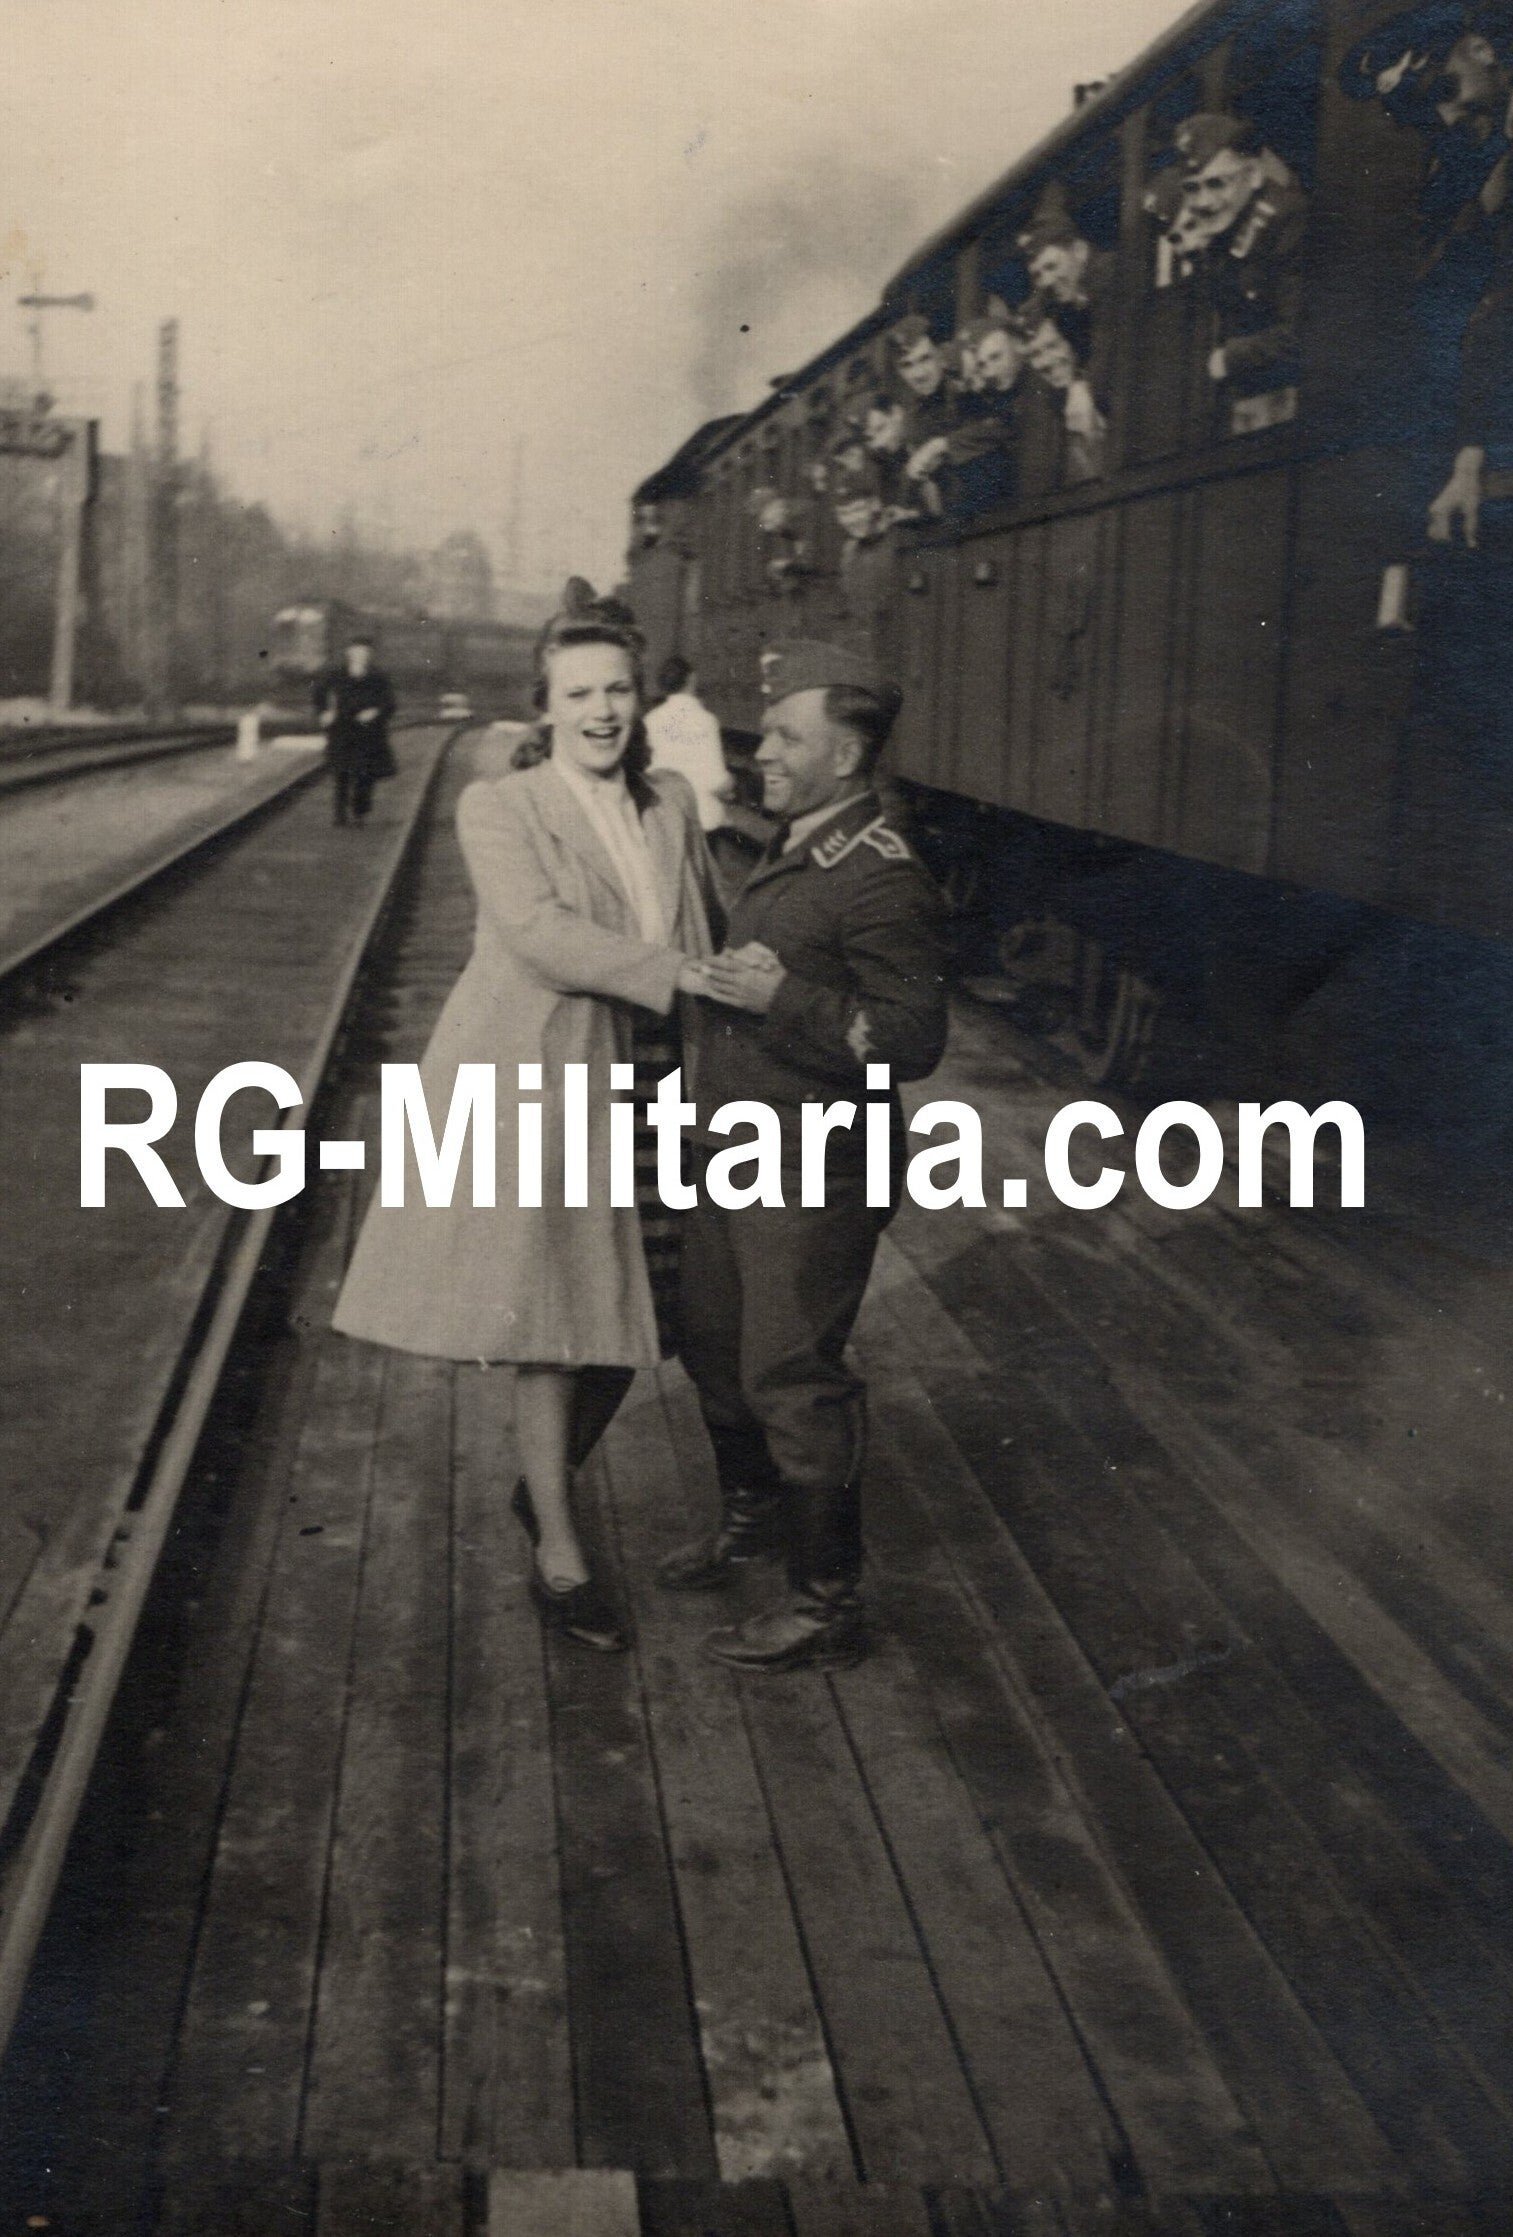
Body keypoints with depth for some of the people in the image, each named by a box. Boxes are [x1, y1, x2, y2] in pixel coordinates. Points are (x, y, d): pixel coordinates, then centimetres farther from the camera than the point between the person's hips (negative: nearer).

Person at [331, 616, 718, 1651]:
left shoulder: (673, 799, 11)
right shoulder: (499, 807, -5)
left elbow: (708, 916, 20)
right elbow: (541, 932, -19)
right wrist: (683, 975, -25)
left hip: (642, 1088, 5)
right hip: (535, 1080, -5)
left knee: (631, 1316, 10)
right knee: (558, 1321, -2)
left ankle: (548, 1488, 36)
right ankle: (561, 1559, 11)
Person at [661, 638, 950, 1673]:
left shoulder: (885, 880, -19)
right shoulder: (792, 852, 11)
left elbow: (914, 1039, -24)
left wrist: (786, 998, -31)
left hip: (812, 1172, -10)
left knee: (792, 1377, -2)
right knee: (717, 1348, 22)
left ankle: (829, 1603, 12)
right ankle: (752, 1513, 46)